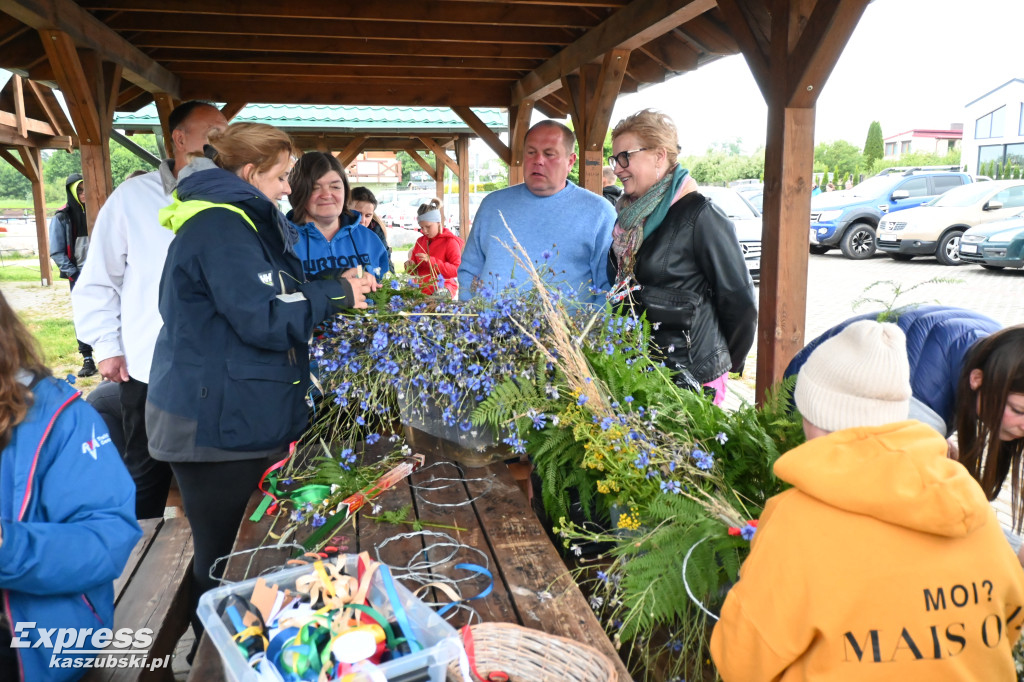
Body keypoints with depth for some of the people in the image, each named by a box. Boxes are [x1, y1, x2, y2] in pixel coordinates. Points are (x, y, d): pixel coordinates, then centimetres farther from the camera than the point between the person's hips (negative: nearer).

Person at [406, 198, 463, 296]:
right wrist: (411, 267, 4)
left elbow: (457, 270, -13)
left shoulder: (450, 241, 0)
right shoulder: (420, 241, 19)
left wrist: (431, 261, -18)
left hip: (443, 286, -6)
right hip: (422, 287, 6)